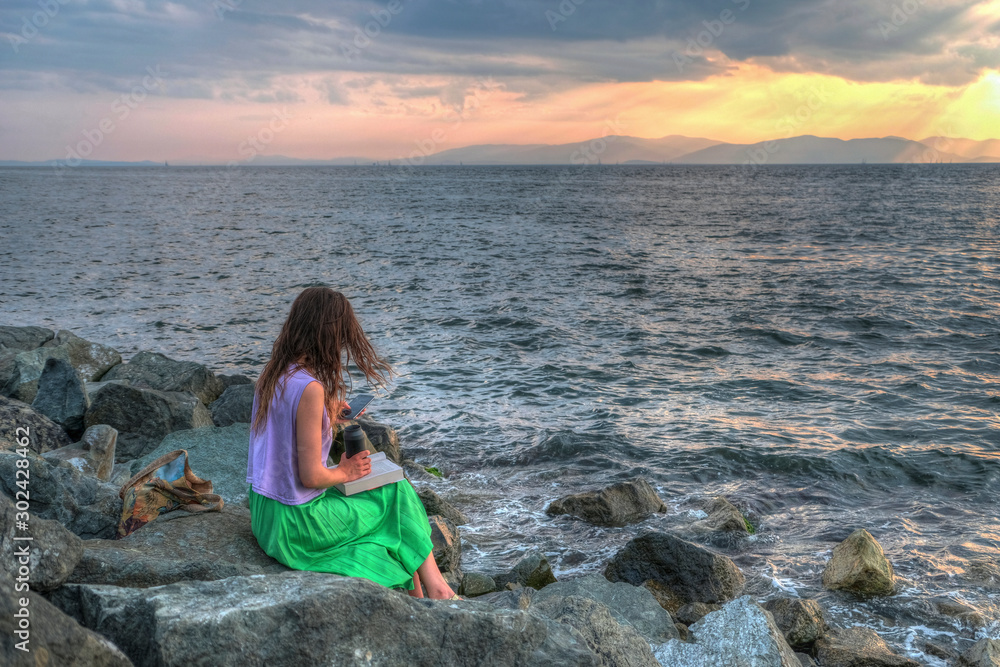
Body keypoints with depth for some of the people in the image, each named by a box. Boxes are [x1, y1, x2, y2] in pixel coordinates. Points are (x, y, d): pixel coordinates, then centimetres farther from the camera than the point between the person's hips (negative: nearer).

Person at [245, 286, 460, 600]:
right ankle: (434, 587, 17)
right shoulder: (310, 389, -24)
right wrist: (345, 472, -4)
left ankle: (418, 595, 20)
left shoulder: (271, 376, 2)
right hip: (296, 524, -9)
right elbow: (310, 476, -22)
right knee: (398, 493, 8)